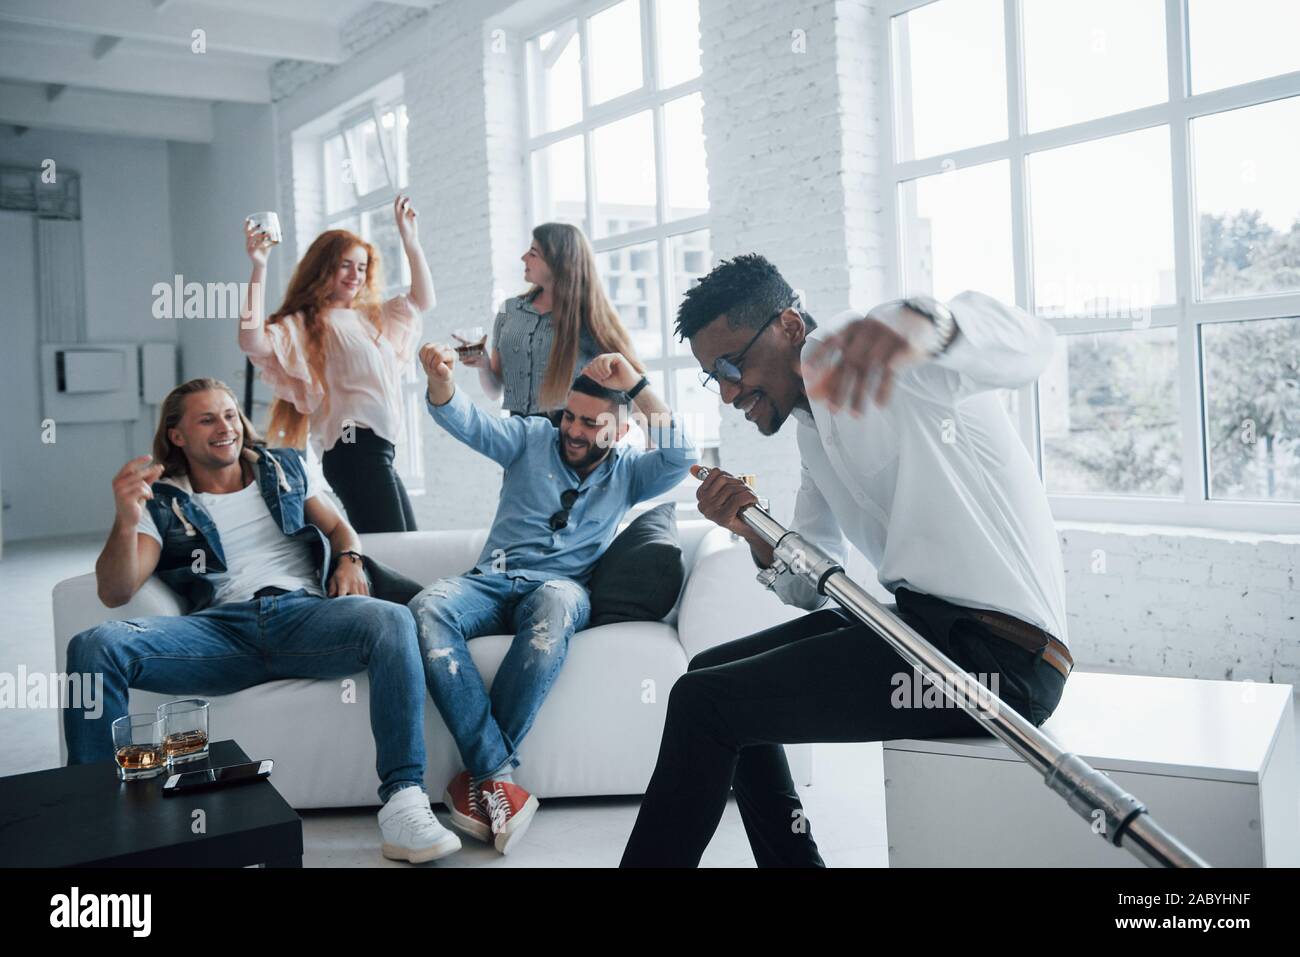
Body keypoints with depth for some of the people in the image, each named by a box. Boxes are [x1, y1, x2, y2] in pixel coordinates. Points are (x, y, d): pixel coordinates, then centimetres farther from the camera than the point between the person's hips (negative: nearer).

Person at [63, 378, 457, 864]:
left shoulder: (285, 467, 25)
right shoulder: (162, 504, 16)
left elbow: (337, 525, 28)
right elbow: (114, 593, 5)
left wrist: (348, 558, 3)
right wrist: (125, 524, -15)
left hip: (304, 613, 1)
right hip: (219, 628, 0)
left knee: (392, 619, -33)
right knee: (95, 646, -27)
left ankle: (403, 800, -35)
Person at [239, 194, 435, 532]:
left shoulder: (373, 316, 22)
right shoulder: (302, 327, -1)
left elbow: (422, 299, 28)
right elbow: (253, 341, -18)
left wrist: (409, 238, 22)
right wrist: (259, 268, -19)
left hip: (381, 448, 9)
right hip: (354, 447, -8)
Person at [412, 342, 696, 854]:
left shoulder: (628, 471, 13)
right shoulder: (533, 439, 14)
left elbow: (681, 457, -6)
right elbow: (468, 422, 1)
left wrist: (636, 386, -7)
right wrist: (440, 378, -21)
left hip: (561, 586, -1)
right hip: (491, 580, 2)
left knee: (555, 605, -41)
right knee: (427, 608, -33)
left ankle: (478, 777, -32)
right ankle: (498, 772, -37)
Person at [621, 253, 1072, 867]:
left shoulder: (889, 360, -10)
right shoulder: (811, 434, 16)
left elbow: (1023, 341, -32)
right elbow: (812, 589, 15)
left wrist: (924, 323, -54)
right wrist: (757, 536, -6)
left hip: (997, 647, -10)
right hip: (923, 622, 10)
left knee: (703, 703, -14)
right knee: (714, 672, 19)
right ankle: (790, 860, 28)